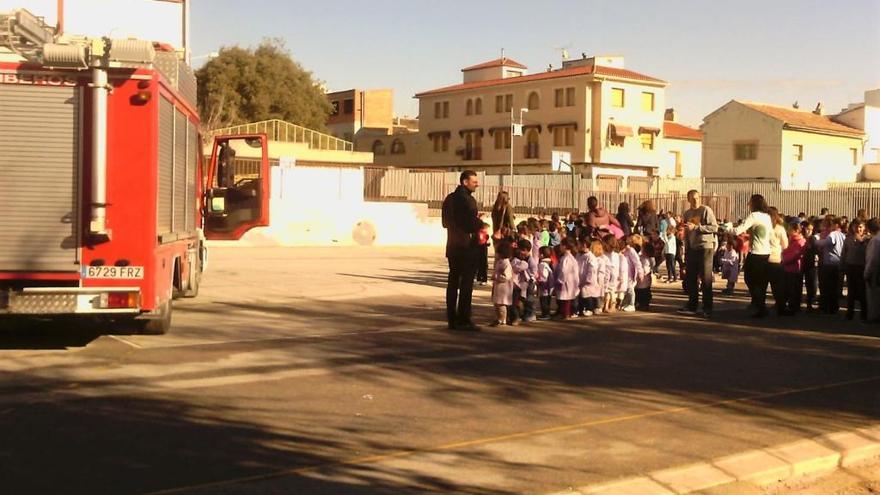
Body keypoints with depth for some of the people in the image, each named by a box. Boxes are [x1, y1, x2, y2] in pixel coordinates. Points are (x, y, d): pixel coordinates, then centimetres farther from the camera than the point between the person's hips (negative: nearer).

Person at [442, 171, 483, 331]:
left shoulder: (449, 199, 12)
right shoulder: (467, 199, -15)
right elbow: (474, 224, -20)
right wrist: (480, 223, -1)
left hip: (453, 247, 8)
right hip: (467, 247, -8)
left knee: (453, 283, 9)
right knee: (466, 284, -4)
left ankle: (452, 319, 12)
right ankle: (464, 320, -3)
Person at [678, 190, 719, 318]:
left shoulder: (706, 210, -5)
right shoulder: (687, 214, 14)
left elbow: (714, 227, -13)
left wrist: (696, 227, -17)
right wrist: (686, 251, 17)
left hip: (705, 247, -7)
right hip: (692, 248, 7)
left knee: (706, 279, -3)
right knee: (691, 279, 11)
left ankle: (707, 309, 1)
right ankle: (692, 306, 21)